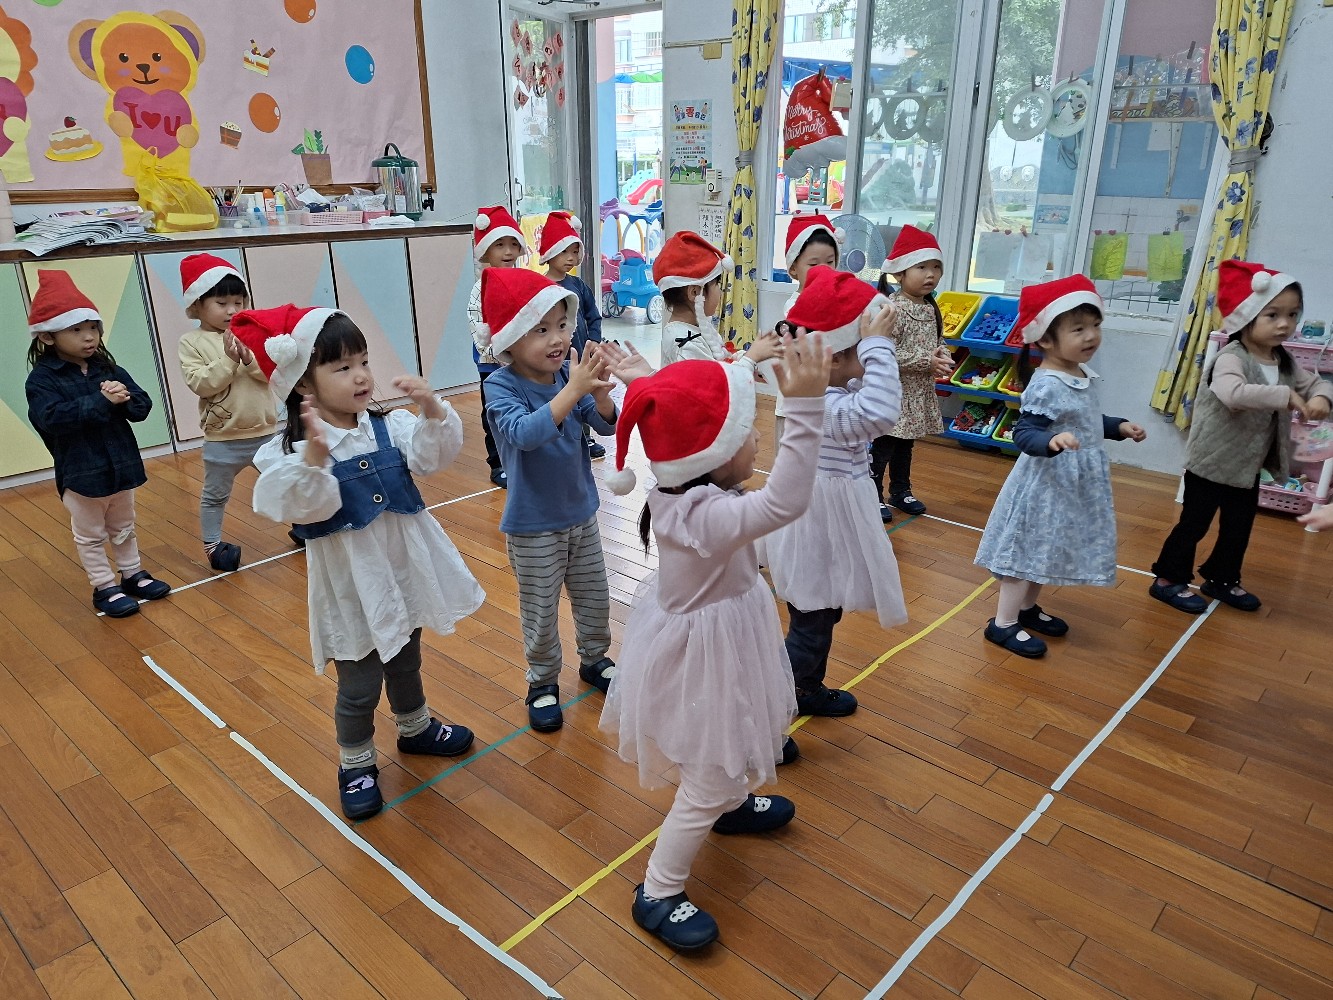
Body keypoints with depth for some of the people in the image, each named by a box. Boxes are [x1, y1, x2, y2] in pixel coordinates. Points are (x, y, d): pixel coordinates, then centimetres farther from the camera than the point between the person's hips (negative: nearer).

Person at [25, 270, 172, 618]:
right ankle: (104, 588, 22)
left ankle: (133, 575, 36)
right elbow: (52, 417, -26)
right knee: (91, 536, 11)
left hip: (122, 466, 5)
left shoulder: (109, 370, 2)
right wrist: (100, 401, -30)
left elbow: (143, 407, -2)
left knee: (124, 529, 21)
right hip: (81, 474, -5)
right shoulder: (41, 379, -11)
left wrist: (125, 399, -24)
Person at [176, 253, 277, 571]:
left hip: (266, 431, 2)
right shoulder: (191, 343, -7)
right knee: (215, 495, 14)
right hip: (223, 439, -2)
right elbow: (201, 384, -17)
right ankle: (212, 544, 30)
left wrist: (249, 357, -24)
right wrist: (228, 359, -23)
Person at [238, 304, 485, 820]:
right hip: (350, 584, -4)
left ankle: (415, 728, 51)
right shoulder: (291, 450, -18)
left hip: (403, 570, 5)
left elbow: (435, 453, -15)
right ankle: (356, 764, 33)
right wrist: (314, 457, -46)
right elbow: (308, 508, -30)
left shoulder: (390, 427, -5)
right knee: (359, 686, 9)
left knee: (405, 661, 27)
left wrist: (432, 410, -32)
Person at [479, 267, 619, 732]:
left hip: (581, 512, 5)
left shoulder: (568, 373, -7)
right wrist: (573, 390, -43)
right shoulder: (501, 387, -19)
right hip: (533, 525, -4)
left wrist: (599, 393, -31)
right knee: (540, 611, 10)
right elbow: (524, 433, -37)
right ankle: (542, 682, 31)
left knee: (594, 596, 20)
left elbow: (607, 426, -10)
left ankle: (594, 659, 43)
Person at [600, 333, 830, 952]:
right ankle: (656, 894, 27)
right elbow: (785, 502, -50)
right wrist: (805, 406, -52)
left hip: (708, 643, 10)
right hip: (700, 661, -10)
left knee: (734, 744, 35)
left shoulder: (690, 492, -10)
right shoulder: (708, 518, -38)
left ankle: (736, 803, 65)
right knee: (707, 783, 7)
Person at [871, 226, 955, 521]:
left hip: (920, 393, 8)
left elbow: (938, 341, 18)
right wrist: (927, 362, -21)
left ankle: (900, 491, 34)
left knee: (905, 445, 20)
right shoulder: (892, 308, -19)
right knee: (881, 447, 2)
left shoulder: (931, 308, 6)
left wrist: (943, 356, -6)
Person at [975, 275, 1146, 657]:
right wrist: (1051, 442, -47)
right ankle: (1003, 622, 9)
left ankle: (1026, 608, 35)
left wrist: (1119, 427, 15)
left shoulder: (1084, 376, 6)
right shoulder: (1046, 386, -25)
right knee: (1030, 547, -1)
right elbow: (1023, 433, -30)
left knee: (1047, 549, 19)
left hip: (1077, 482, 9)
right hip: (1048, 482, -9)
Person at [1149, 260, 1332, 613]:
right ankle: (1169, 579, 16)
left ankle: (1222, 579, 35)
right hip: (1212, 462, -8)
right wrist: (1286, 396, -37)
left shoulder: (1285, 362, 3)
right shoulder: (1231, 358, -24)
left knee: (1239, 528, 18)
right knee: (1194, 524, 3)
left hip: (1249, 465, 8)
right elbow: (1234, 393, -43)